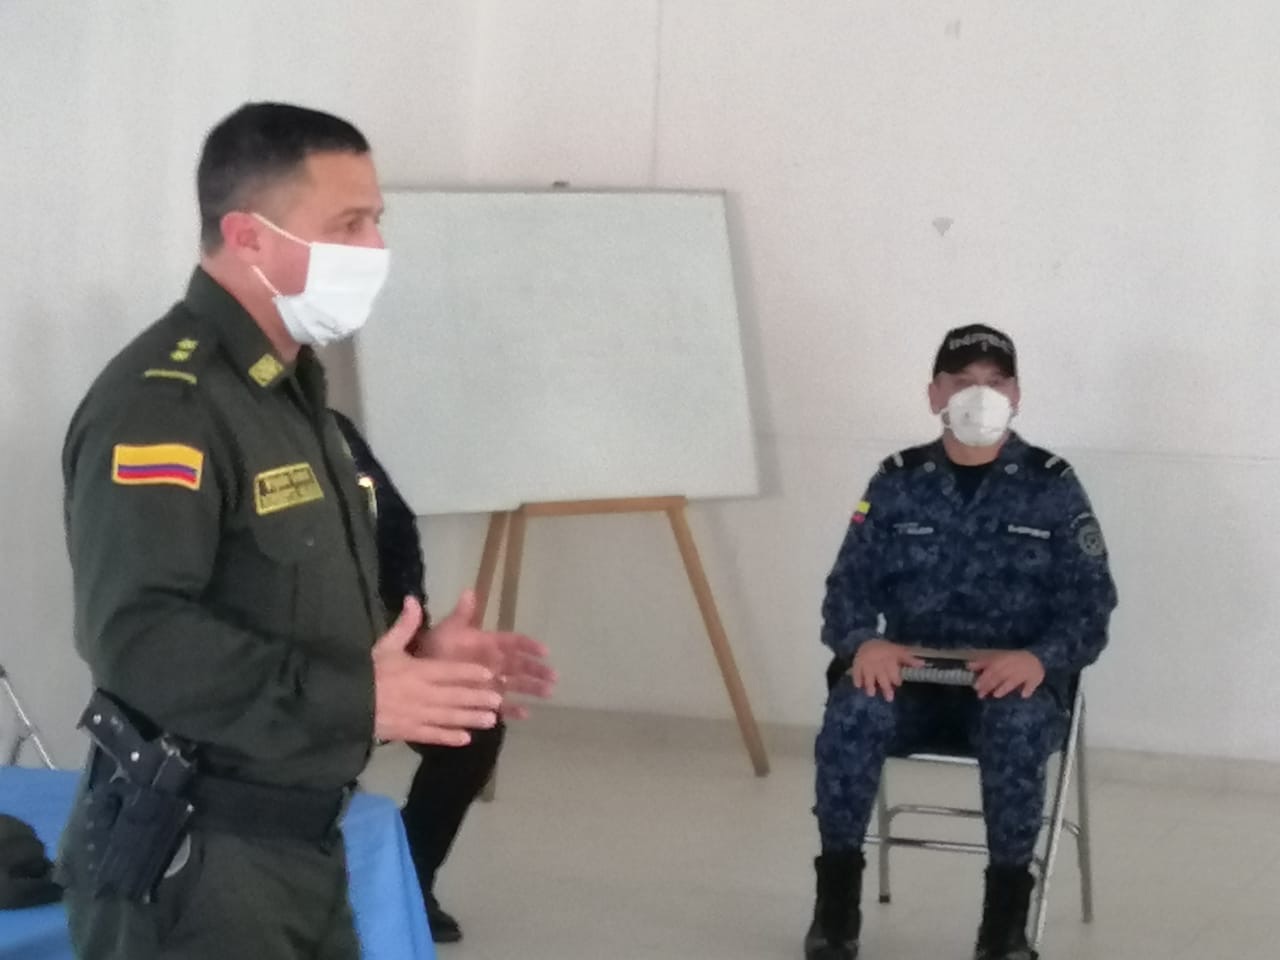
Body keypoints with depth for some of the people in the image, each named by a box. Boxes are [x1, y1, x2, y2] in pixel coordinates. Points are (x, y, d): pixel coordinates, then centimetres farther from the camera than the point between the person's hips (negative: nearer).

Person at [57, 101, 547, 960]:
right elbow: (137, 634, -28)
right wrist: (356, 698, -27)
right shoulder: (162, 402, -17)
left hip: (300, 845, 10)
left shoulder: (290, 392, 16)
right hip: (189, 862, -10)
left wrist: (409, 656, 7)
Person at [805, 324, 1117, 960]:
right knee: (853, 709, -32)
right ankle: (837, 895, -18)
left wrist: (1041, 658, -24)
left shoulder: (1052, 485, 2)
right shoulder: (897, 482, 8)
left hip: (1013, 684, -2)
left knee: (1016, 724, -38)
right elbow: (849, 584, 4)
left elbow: (1090, 602, -2)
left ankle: (1006, 909, -23)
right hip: (911, 679, 2)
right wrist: (864, 643, -20)